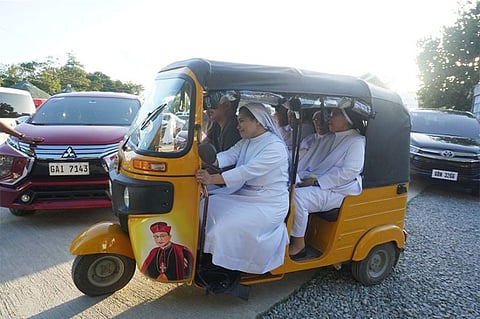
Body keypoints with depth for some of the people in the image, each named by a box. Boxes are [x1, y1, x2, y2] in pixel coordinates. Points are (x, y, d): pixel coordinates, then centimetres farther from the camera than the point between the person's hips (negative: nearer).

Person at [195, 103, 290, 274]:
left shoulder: (275, 147, -18)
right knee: (205, 206, -4)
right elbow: (229, 155, -6)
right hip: (243, 195, 9)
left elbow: (247, 171, -29)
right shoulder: (246, 142, 11)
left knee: (228, 228, -23)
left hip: (268, 205, -9)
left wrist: (212, 179, -36)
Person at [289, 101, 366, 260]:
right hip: (317, 184, 9)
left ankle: (298, 245, -17)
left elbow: (349, 172, -18)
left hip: (337, 190, -8)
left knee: (297, 196, -31)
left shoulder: (356, 141, -6)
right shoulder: (330, 138, 20)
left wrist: (316, 180, -20)